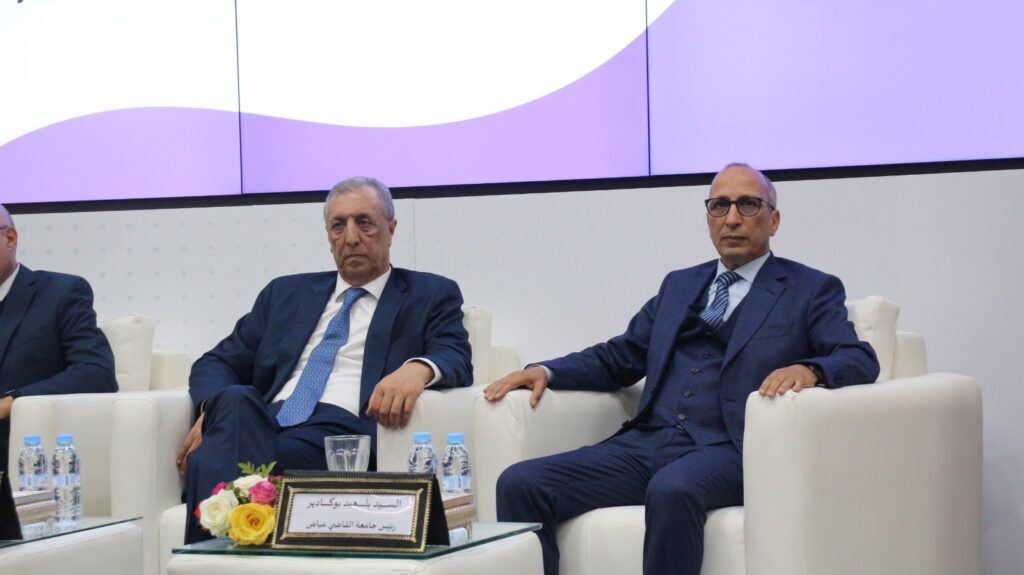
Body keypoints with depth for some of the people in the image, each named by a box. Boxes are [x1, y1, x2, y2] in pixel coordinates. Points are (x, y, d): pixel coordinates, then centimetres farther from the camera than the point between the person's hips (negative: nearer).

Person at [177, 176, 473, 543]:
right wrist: (215, 410, -2)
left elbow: (457, 360, 2)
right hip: (260, 425, 4)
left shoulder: (430, 295, 19)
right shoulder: (286, 293, 28)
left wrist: (418, 368, -25)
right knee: (234, 400, -36)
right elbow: (217, 363, 24)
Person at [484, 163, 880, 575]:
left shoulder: (811, 290, 11)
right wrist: (546, 371, 5)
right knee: (519, 484, -17)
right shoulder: (679, 285, 25)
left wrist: (808, 370, -26)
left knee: (672, 489, -39)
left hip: (727, 449, -5)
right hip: (646, 443, 5)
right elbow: (619, 358, 24)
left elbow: (861, 360, -2)